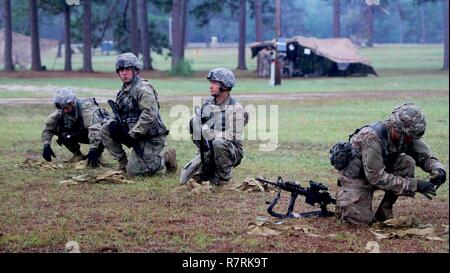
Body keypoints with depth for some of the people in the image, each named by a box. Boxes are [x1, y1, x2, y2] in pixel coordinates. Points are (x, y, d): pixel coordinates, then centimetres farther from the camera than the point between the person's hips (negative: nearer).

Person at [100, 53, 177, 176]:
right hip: (133, 131, 9)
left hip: (150, 138, -9)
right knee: (106, 130, -5)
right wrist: (115, 123, -5)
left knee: (133, 171, -14)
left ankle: (165, 158, 7)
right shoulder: (124, 90, 13)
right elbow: (122, 114, 19)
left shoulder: (143, 89, -16)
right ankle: (123, 162, 4)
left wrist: (132, 134, -23)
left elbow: (149, 116, -25)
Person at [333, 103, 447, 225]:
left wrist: (438, 169, -28)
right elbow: (377, 178, -35)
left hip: (380, 170, 6)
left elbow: (425, 156, -4)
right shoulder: (371, 137, -34)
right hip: (356, 176, -6)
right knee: (362, 220, -22)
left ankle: (384, 211, -8)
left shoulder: (406, 136, -15)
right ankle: (344, 195, 12)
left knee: (408, 162, -21)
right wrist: (415, 185, -38)